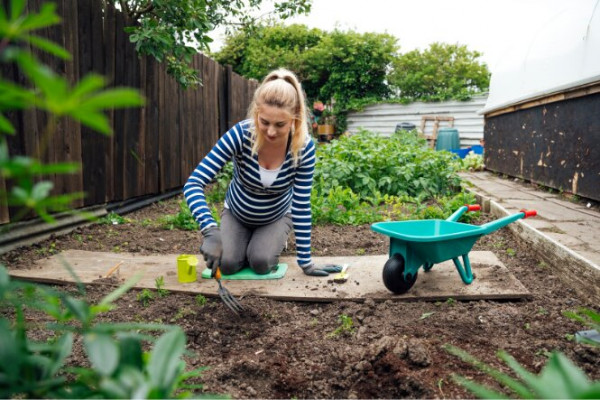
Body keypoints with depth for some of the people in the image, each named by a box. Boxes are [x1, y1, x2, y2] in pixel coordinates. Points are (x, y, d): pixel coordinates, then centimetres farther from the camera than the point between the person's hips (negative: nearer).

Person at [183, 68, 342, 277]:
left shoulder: (304, 147, -30)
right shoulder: (240, 134, -34)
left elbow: (301, 206, -23)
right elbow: (194, 184, -36)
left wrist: (305, 261, -22)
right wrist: (210, 231, -52)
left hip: (278, 215, 0)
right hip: (237, 213, 1)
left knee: (261, 263, -21)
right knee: (228, 264, -16)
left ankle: (277, 241, 15)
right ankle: (247, 241, 19)